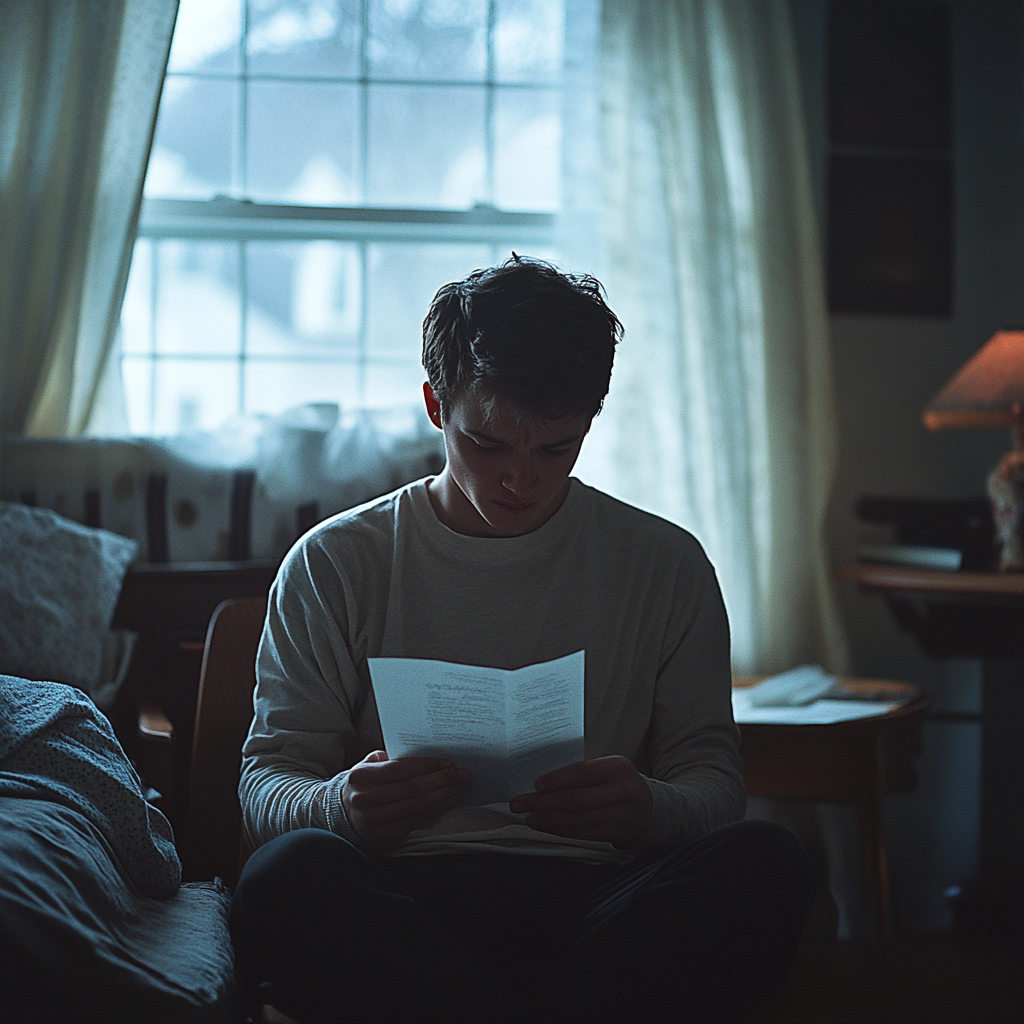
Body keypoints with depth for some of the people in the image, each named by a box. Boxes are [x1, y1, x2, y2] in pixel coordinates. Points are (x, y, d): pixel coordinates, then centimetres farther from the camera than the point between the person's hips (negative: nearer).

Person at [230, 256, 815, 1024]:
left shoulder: (667, 566, 13)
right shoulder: (333, 565, 10)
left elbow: (714, 780, 11)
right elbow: (267, 780, 8)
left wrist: (651, 810, -15)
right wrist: (341, 805, -19)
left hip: (591, 891, 1)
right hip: (402, 900, -1)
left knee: (769, 864, -31)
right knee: (289, 874, -36)